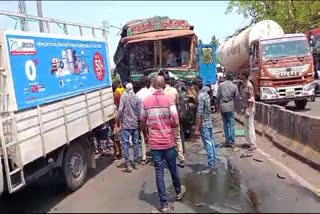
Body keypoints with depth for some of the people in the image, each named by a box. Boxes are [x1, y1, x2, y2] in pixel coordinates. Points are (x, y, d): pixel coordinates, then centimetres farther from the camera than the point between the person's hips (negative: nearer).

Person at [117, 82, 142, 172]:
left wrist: (119, 120, 3)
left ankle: (127, 164, -2)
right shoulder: (136, 98, 0)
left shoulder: (123, 96, -8)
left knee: (125, 143, 0)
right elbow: (139, 112, 1)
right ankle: (136, 162, 18)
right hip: (135, 124, 3)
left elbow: (120, 110, -12)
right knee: (135, 143, 12)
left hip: (126, 124, -3)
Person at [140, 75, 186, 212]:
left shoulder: (146, 101, -2)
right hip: (168, 141, -1)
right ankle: (178, 191, 40)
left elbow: (142, 124, 4)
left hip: (154, 143, 1)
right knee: (173, 168, 18)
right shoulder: (168, 100, -9)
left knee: (159, 171, 6)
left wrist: (145, 136, 21)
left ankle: (164, 203, 10)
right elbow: (176, 122, -15)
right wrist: (168, 126, 6)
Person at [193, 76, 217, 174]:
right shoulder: (206, 94, 9)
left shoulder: (200, 96, -17)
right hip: (209, 123, 9)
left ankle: (211, 167, 2)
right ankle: (214, 164, 21)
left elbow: (199, 114, -20)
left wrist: (197, 129, -19)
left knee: (208, 145, -4)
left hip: (204, 124, -9)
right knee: (211, 143, 13)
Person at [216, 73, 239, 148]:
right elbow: (237, 97, 1)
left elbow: (218, 96, -1)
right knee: (231, 124, 2)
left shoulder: (221, 85, 0)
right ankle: (232, 142, 0)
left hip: (222, 106, 2)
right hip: (230, 106, -1)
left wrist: (218, 103, 13)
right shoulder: (234, 86, -2)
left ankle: (227, 141, 14)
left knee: (225, 124, 12)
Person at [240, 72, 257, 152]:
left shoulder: (249, 85, -18)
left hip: (249, 108, -9)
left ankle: (253, 144, 2)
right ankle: (248, 142, 25)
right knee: (246, 126, 15)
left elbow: (251, 99, -19)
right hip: (245, 107, 9)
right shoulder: (243, 85, 10)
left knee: (250, 126, -4)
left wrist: (248, 110, -21)